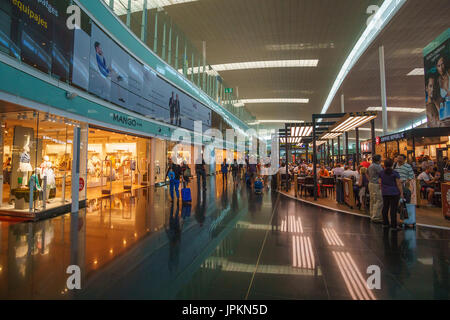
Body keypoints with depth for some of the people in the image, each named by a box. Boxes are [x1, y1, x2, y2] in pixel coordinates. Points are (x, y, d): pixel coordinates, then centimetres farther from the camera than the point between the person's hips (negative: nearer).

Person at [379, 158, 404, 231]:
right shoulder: (395, 173, -9)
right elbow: (399, 184, -8)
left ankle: (385, 223, 21)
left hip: (385, 193, 4)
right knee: (393, 209, -3)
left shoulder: (381, 173, 3)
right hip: (394, 193, -4)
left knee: (385, 208, 13)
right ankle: (393, 226, 0)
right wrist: (401, 193, 0)